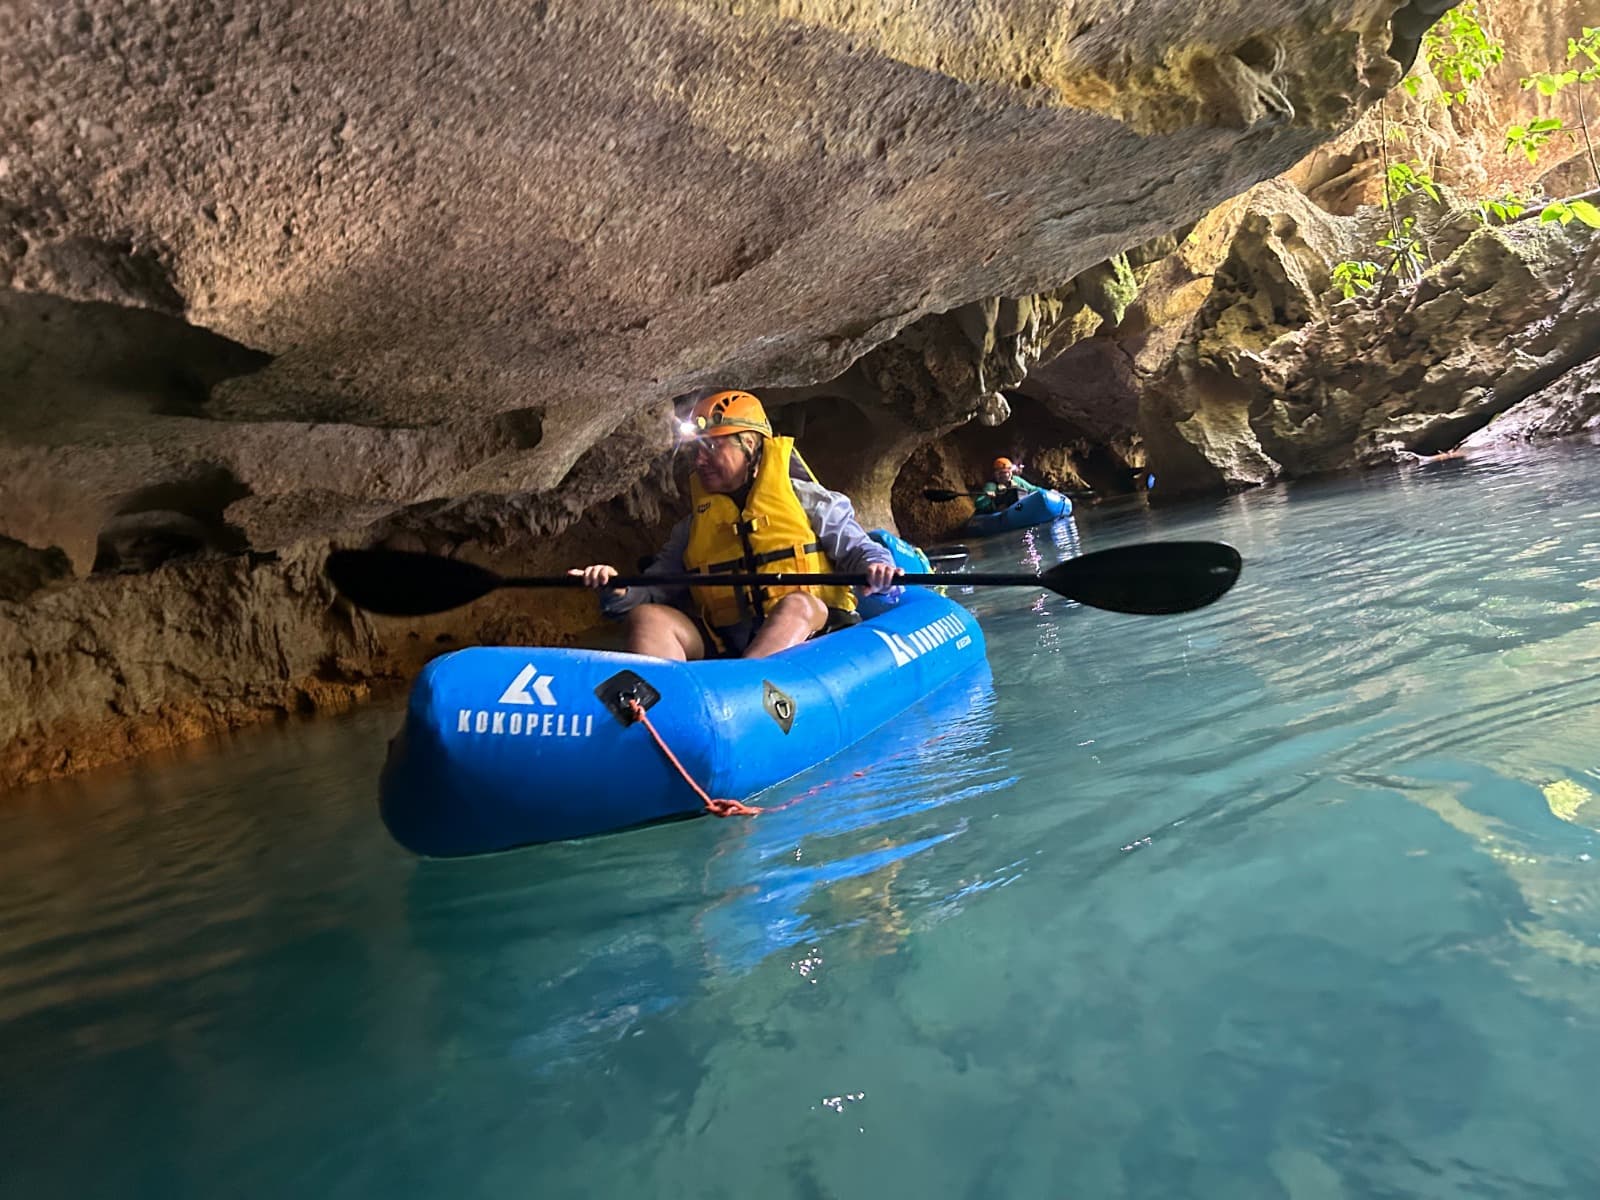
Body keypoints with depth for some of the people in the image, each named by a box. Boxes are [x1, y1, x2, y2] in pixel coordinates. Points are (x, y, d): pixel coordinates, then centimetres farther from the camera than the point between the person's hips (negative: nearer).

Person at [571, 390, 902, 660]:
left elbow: (853, 545, 6)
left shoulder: (806, 500, 11)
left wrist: (874, 566, -18)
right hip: (722, 648, 3)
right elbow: (657, 588, 15)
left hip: (808, 637, -3)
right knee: (647, 617, -19)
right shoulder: (691, 528, 22)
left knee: (798, 604, -35)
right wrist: (618, 592, -7)